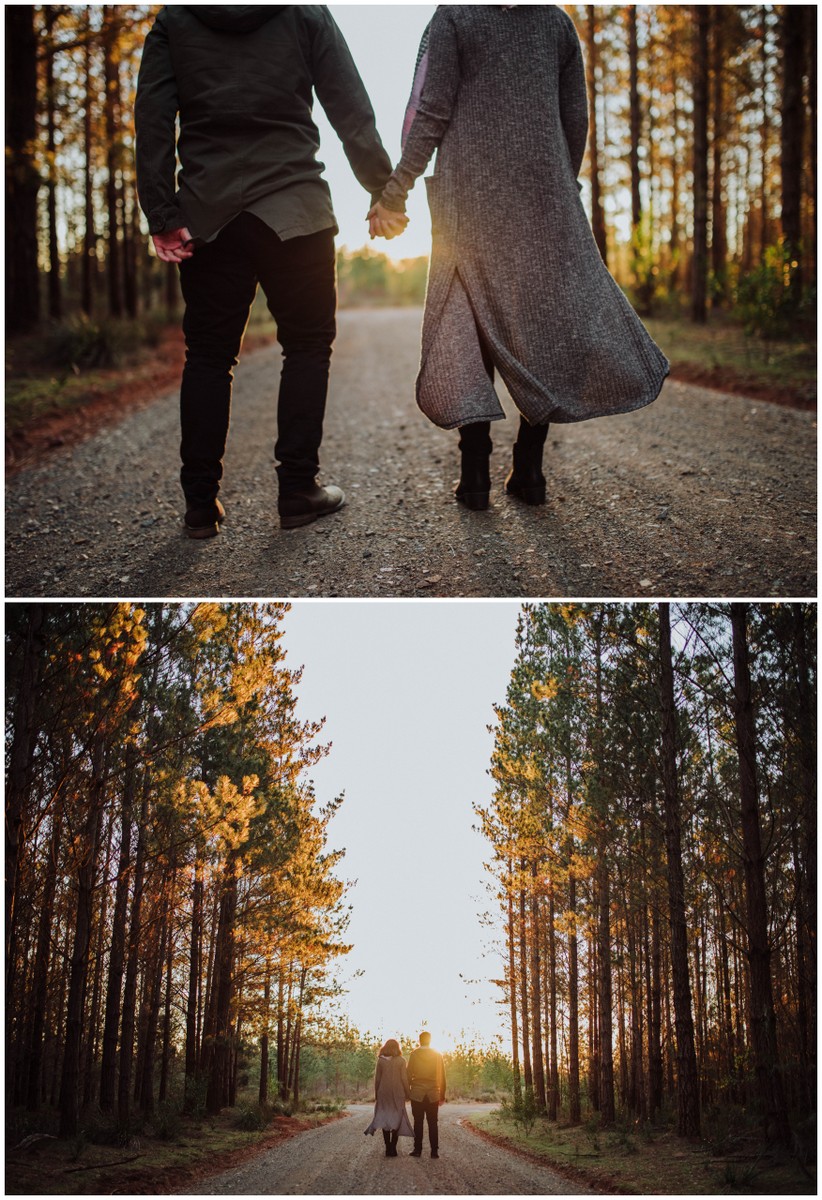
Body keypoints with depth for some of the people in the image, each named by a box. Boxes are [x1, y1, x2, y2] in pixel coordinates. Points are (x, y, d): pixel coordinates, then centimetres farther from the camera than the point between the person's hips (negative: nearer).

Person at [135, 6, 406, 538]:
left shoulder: (174, 20, 7)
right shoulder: (307, 14, 3)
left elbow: (152, 119, -2)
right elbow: (353, 113, 0)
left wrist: (162, 216, -4)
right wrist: (384, 191, 8)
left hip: (208, 215, 2)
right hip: (294, 209, -2)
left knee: (208, 354, 7)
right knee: (308, 344, 9)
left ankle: (201, 503, 5)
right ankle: (298, 489, 6)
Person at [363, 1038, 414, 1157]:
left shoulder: (381, 1061, 0)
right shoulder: (401, 1061, -4)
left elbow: (377, 1079, 3)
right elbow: (404, 1079, -5)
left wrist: (376, 1094, 11)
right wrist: (407, 1093, 4)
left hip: (383, 1093, 1)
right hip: (397, 1093, -1)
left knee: (385, 1120, 8)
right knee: (396, 1119, 6)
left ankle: (388, 1148, 4)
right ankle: (392, 1148, -2)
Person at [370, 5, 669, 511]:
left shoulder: (454, 16, -1)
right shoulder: (558, 21, 10)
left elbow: (429, 116, -7)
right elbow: (576, 123, 11)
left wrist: (394, 193, -2)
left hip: (472, 201, -2)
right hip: (544, 202, 3)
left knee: (466, 325, 2)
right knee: (545, 318, 8)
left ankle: (476, 474, -3)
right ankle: (528, 469, 6)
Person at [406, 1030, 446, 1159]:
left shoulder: (414, 1054, -2)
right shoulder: (437, 1055, 2)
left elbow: (409, 1074, -2)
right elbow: (442, 1076, 4)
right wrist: (442, 1094, 11)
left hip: (417, 1094, -1)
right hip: (433, 1094, 1)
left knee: (418, 1122, 4)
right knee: (433, 1123, 3)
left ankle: (417, 1149, 2)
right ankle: (434, 1151, 0)